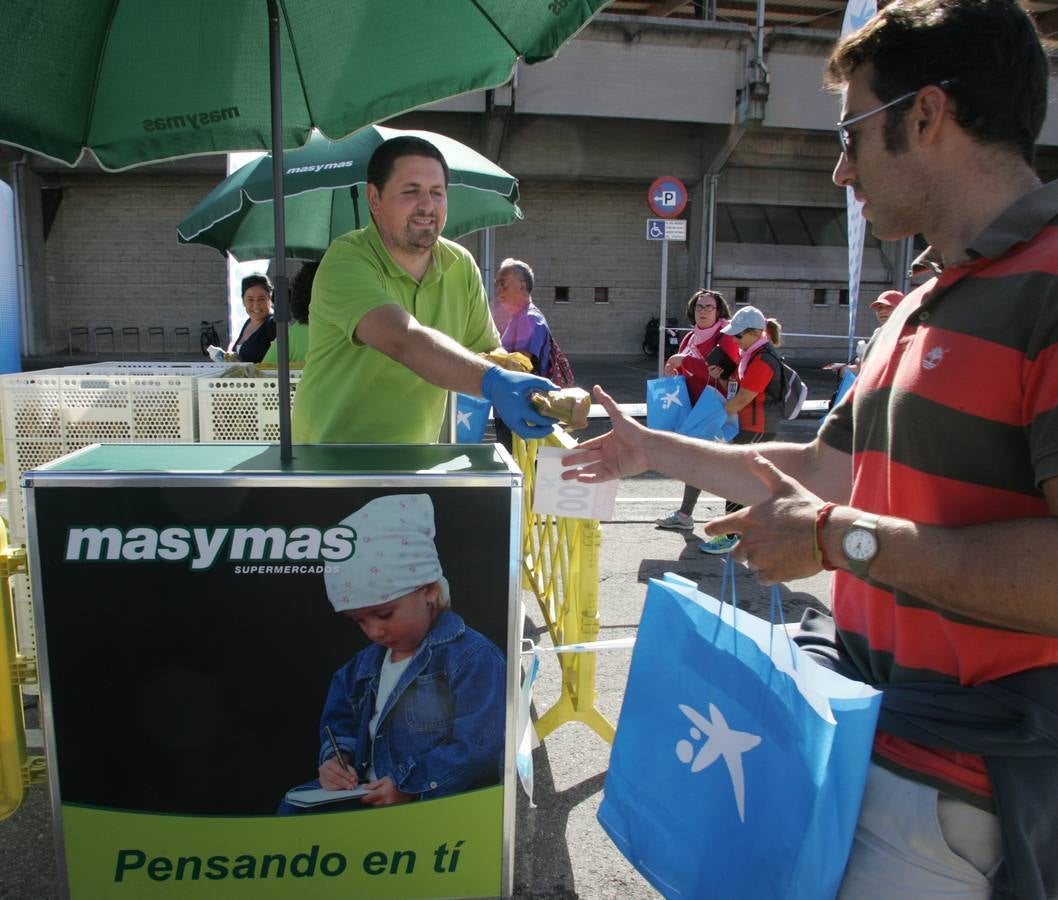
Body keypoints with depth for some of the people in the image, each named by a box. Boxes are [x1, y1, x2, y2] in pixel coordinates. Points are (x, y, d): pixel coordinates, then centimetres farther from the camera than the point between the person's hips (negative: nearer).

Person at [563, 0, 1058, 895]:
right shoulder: (929, 303, 12)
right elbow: (824, 467, 19)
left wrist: (841, 538, -20)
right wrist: (651, 448, 24)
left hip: (967, 774, -8)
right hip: (873, 726, 9)